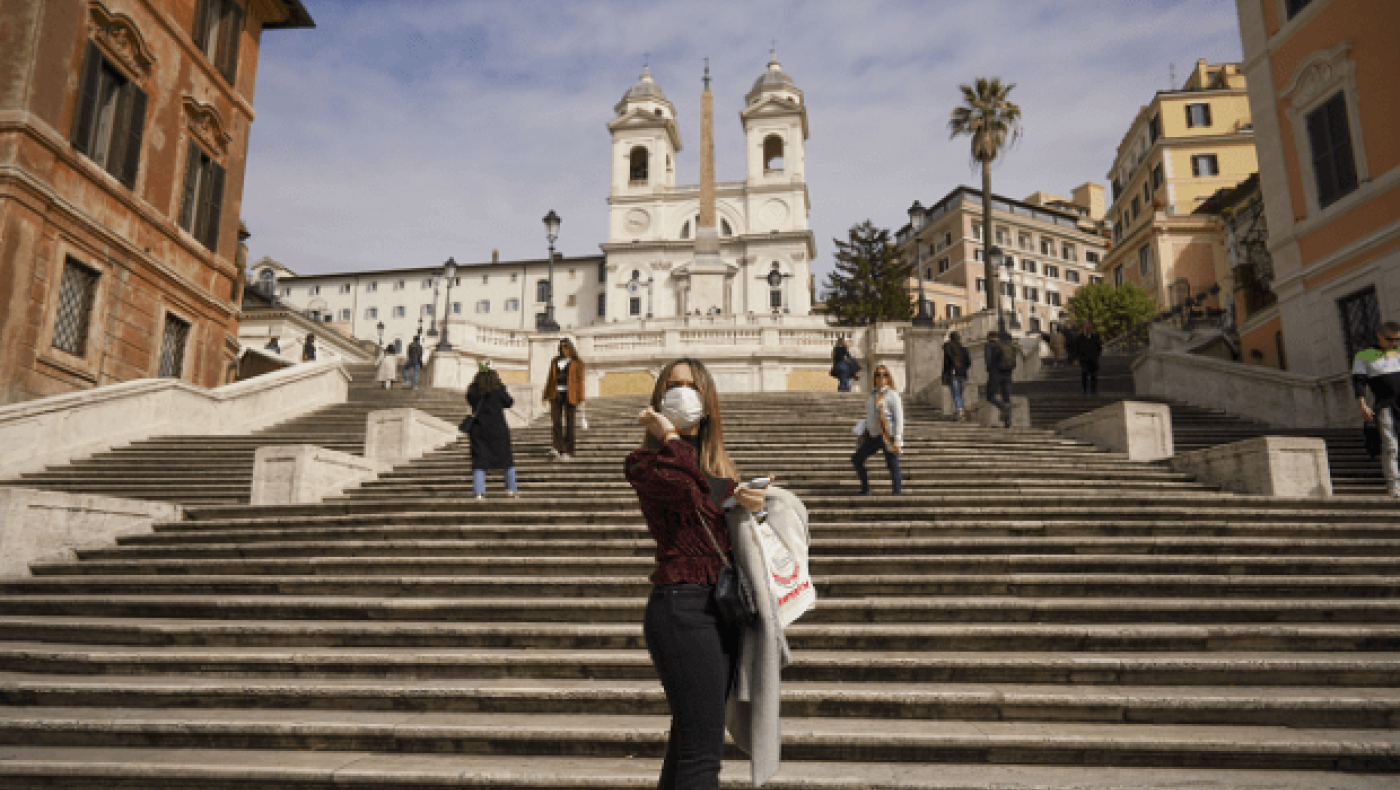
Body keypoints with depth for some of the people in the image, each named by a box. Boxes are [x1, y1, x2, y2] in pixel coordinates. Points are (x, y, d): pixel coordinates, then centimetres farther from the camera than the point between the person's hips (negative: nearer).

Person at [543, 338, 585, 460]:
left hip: (570, 395, -3)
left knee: (569, 423, -1)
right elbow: (551, 380, 14)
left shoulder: (577, 363, 3)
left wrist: (580, 399, -9)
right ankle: (557, 449, -22)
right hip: (556, 395, 3)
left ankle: (568, 451, 5)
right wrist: (547, 396, 7)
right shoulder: (554, 362, 14)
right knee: (557, 421, -13)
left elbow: (579, 381, -1)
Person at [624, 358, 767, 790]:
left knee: (689, 739, 16)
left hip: (723, 608, 8)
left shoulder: (718, 463, 19)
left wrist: (742, 500, -4)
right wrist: (669, 436, -8)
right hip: (681, 605, -8)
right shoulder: (645, 461, -2)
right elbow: (684, 485, -22)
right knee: (703, 748, -11)